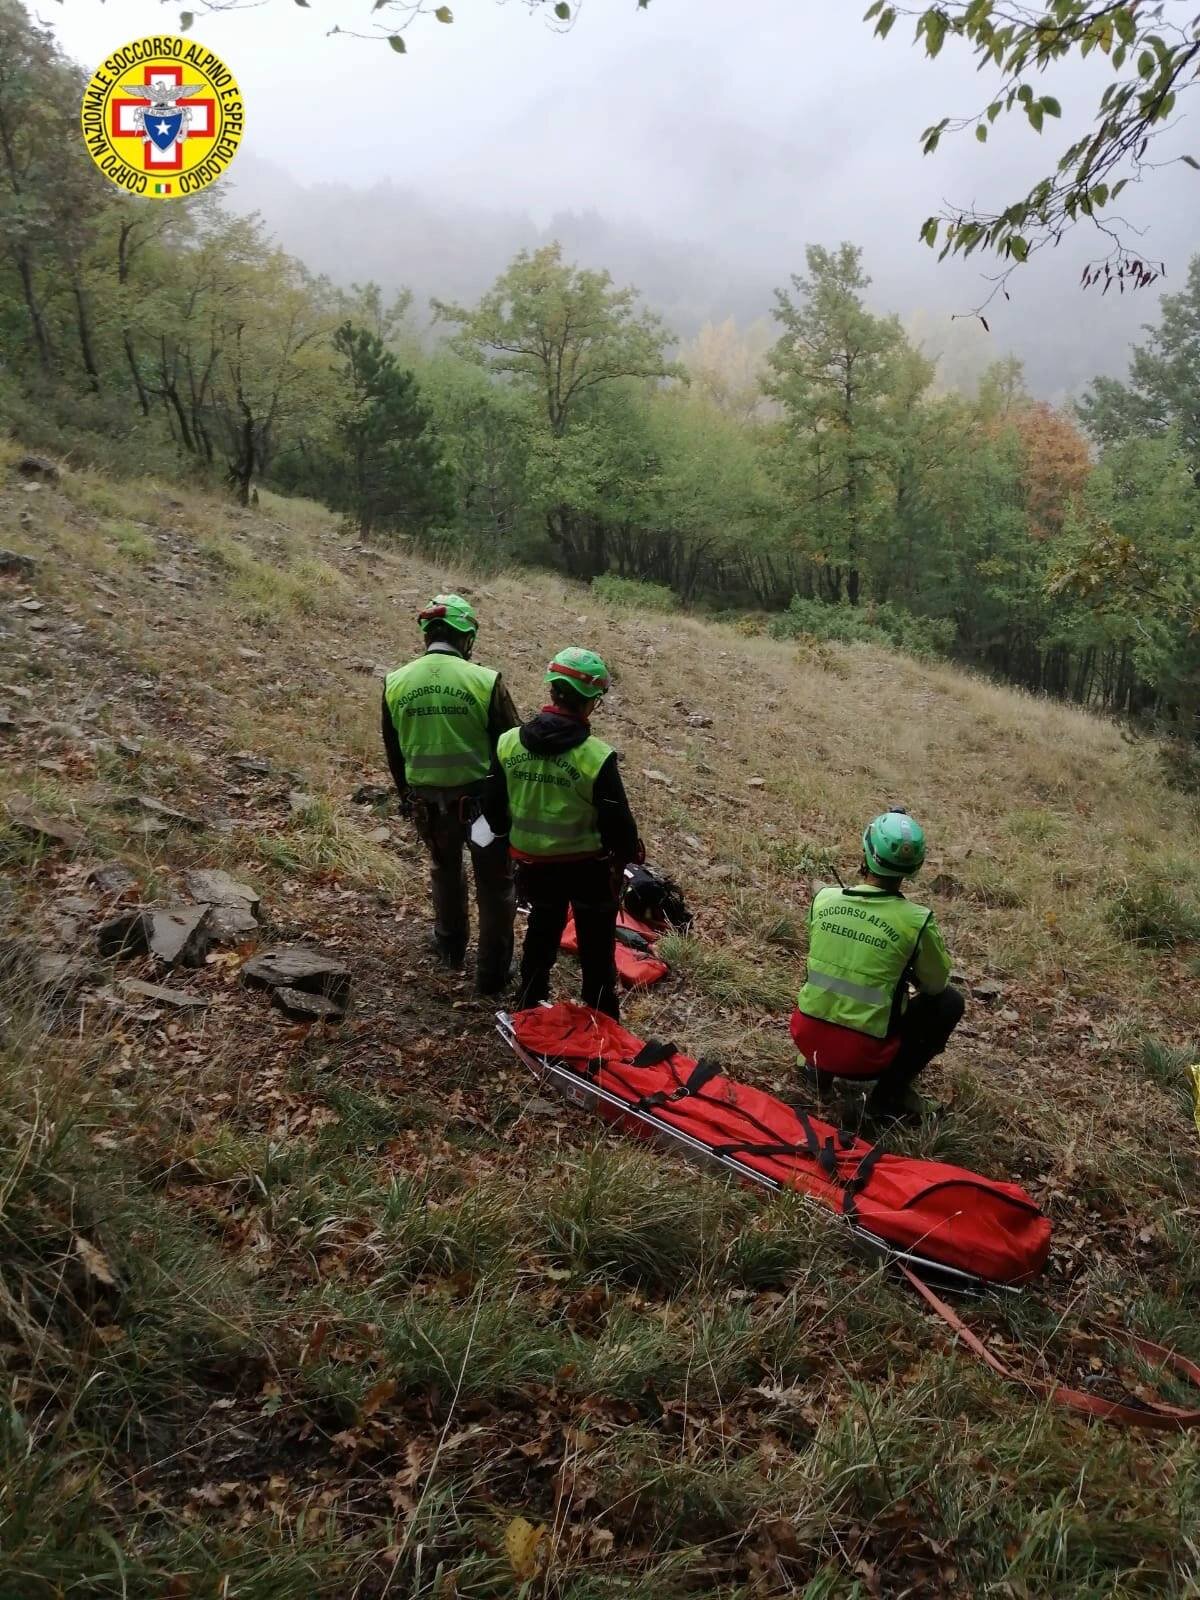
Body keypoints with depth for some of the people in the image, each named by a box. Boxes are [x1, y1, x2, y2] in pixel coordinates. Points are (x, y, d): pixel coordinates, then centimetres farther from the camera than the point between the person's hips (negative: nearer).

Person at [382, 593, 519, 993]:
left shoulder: (395, 684, -4)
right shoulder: (485, 681, -16)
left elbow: (394, 752, 7)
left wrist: (408, 800, 21)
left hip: (426, 801, 4)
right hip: (482, 798, -3)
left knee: (445, 869, 29)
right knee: (494, 886, 13)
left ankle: (451, 946, 45)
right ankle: (492, 972, 22)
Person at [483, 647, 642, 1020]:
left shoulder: (508, 744, -11)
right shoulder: (596, 757, -25)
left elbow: (493, 808, 1)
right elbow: (618, 822, -17)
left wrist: (511, 836, 20)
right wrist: (628, 855, 4)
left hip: (533, 865, 4)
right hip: (589, 868, -4)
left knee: (541, 937, 26)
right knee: (596, 950, 16)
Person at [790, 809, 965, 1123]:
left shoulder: (823, 898, -5)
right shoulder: (916, 921, -16)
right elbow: (936, 985, 1)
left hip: (806, 1038, 4)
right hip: (863, 1057, -4)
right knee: (950, 1002, 14)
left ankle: (820, 1068, 21)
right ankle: (888, 1096, 10)